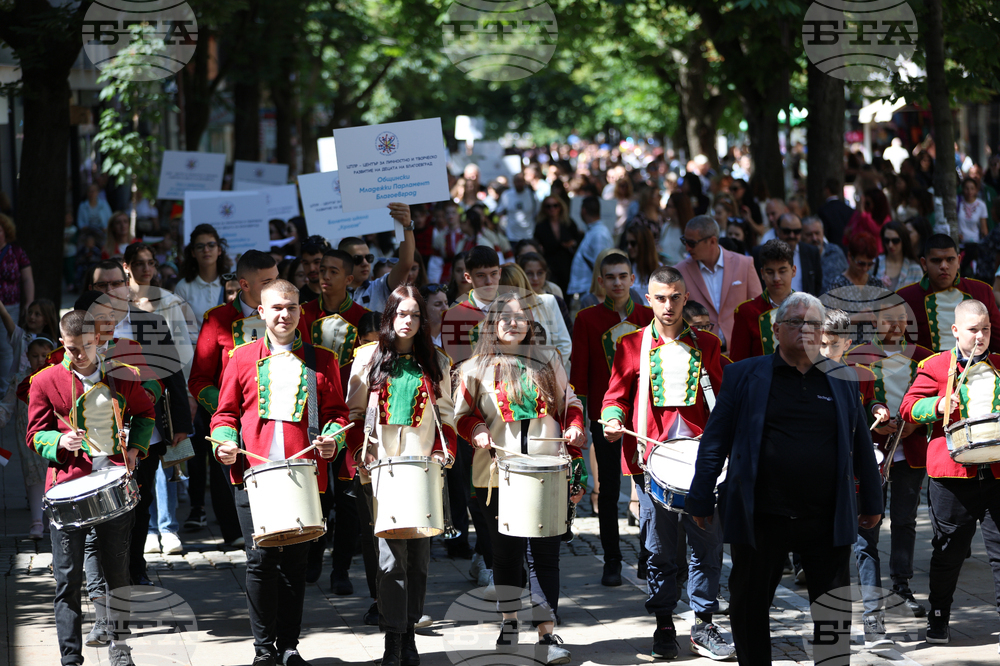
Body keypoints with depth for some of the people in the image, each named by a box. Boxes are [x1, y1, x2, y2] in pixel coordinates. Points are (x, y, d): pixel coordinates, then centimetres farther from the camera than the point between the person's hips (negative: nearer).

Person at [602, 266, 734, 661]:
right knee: (659, 547, 3)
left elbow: (720, 398, 17)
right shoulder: (632, 345, 9)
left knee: (708, 542, -1)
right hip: (651, 457, -1)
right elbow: (616, 395, 11)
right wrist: (613, 420, -10)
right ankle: (663, 627, 13)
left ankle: (703, 625, 8)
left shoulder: (706, 345, 13)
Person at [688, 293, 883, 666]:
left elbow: (862, 446, 15)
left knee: (834, 614, 4)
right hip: (761, 520, -1)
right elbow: (715, 440, 3)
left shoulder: (842, 382, 11)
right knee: (749, 609, 7)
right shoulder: (744, 376, 4)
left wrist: (872, 502, 15)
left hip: (827, 522, 2)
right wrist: (701, 501, 0)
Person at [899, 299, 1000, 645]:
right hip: (953, 472, -2)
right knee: (949, 550, 5)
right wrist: (938, 405, -17)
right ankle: (938, 619, 16)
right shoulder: (937, 366, 2)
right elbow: (909, 407, 0)